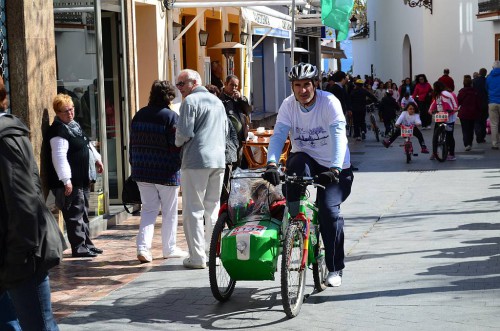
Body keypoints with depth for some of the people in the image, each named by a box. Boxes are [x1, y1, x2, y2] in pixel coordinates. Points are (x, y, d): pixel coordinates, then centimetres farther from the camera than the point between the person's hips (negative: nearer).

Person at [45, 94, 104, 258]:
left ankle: (86, 244, 26)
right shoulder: (58, 131, -18)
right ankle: (78, 248, -1)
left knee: (83, 213, 17)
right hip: (70, 182, -11)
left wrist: (97, 159, 37)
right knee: (75, 215, -6)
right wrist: (66, 180, -29)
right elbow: (59, 157, -26)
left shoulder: (74, 125, 14)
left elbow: (87, 144, 31)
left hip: (81, 180, 11)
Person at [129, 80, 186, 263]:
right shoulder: (171, 116, -12)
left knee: (148, 209, 10)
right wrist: (179, 164, 2)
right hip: (166, 172, -5)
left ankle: (143, 247, -4)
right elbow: (177, 144, -14)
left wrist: (135, 166, 18)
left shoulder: (139, 115, 6)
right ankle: (169, 248, 17)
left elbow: (133, 143, 11)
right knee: (169, 211, 9)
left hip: (142, 171, 5)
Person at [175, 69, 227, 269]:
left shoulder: (190, 101, -6)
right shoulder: (217, 101, 18)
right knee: (212, 209, 13)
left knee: (193, 210, -3)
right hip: (219, 160, 7)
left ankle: (197, 257, -6)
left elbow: (184, 133, -12)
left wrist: (178, 143, 8)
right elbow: (225, 131, 23)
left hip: (196, 161, -7)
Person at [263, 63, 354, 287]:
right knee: (297, 163, -34)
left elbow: (337, 136, -28)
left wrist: (335, 168, -42)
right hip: (306, 159, 2)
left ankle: (335, 269, -2)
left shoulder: (329, 102, -17)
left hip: (334, 168, -2)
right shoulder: (288, 105, -7)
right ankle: (293, 218, -20)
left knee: (329, 210, -18)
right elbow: (278, 134, -18)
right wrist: (272, 164, -36)